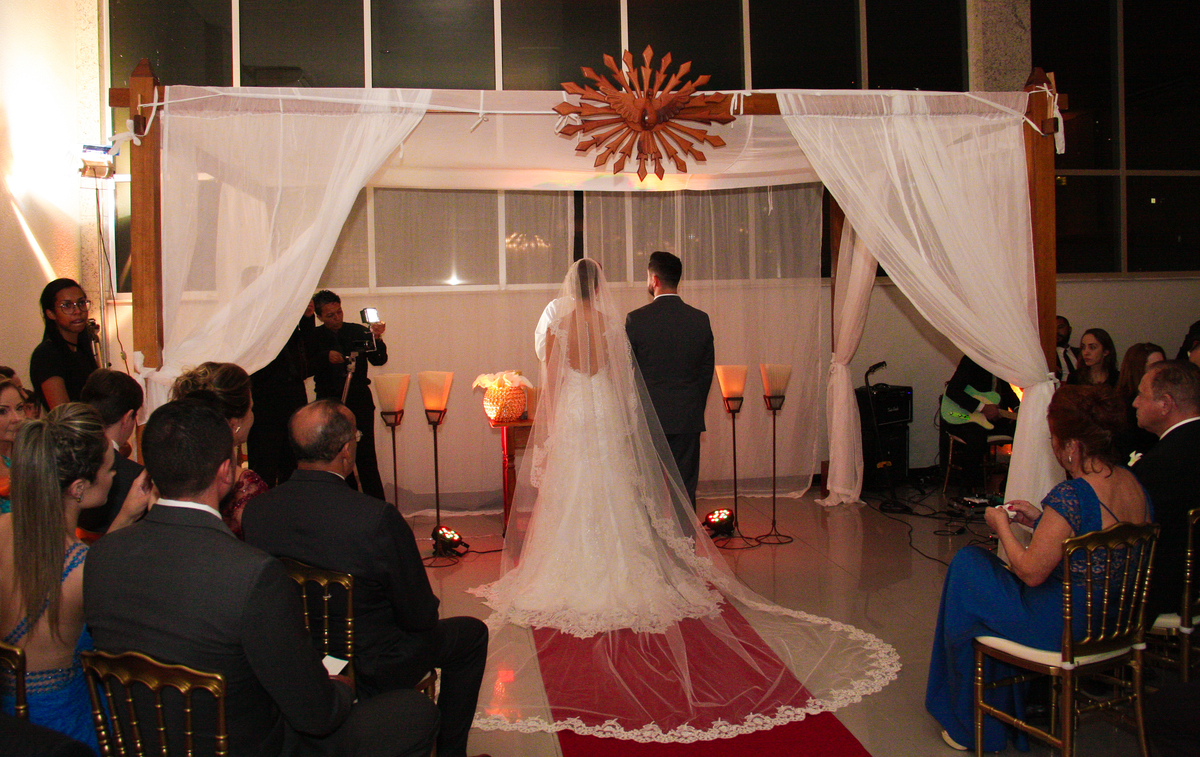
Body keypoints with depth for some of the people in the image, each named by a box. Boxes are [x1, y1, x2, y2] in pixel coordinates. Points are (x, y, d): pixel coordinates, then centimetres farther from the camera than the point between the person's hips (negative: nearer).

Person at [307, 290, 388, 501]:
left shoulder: (359, 331, 3)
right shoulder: (314, 336, 4)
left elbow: (378, 360, -3)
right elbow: (307, 367, -4)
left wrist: (377, 339, -20)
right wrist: (326, 357, -20)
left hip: (359, 403, -1)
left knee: (365, 455, -8)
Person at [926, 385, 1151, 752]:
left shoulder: (1070, 496, -30)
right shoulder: (1133, 484, -2)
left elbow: (1031, 572, -23)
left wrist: (1002, 526, -8)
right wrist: (1041, 521, 8)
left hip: (1067, 630, -9)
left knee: (968, 565, 10)